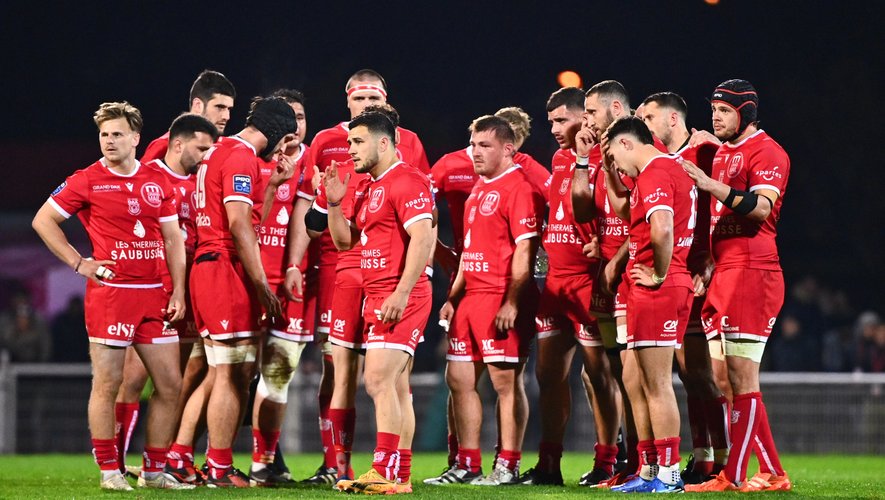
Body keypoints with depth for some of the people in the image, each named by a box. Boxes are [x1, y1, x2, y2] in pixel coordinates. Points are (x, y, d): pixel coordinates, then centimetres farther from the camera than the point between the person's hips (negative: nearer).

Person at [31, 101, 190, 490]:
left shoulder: (157, 182, 11)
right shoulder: (87, 181, -2)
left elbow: (173, 239, 14)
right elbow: (43, 220, 3)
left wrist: (178, 292, 6)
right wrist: (78, 263, -4)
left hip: (154, 295, 5)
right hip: (109, 293, -5)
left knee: (169, 384, 5)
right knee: (107, 385, -2)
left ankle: (154, 471, 14)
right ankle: (109, 471, 5)